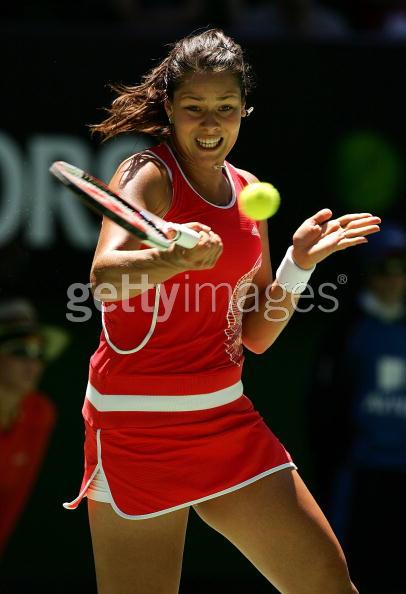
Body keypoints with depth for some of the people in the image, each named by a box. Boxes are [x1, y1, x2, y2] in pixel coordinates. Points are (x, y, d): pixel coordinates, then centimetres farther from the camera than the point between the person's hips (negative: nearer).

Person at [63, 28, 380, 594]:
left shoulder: (248, 192, 10)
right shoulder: (148, 175, -10)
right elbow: (104, 276, -30)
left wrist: (299, 263, -1)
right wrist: (175, 260, -49)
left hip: (226, 418, 7)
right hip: (138, 425, -6)